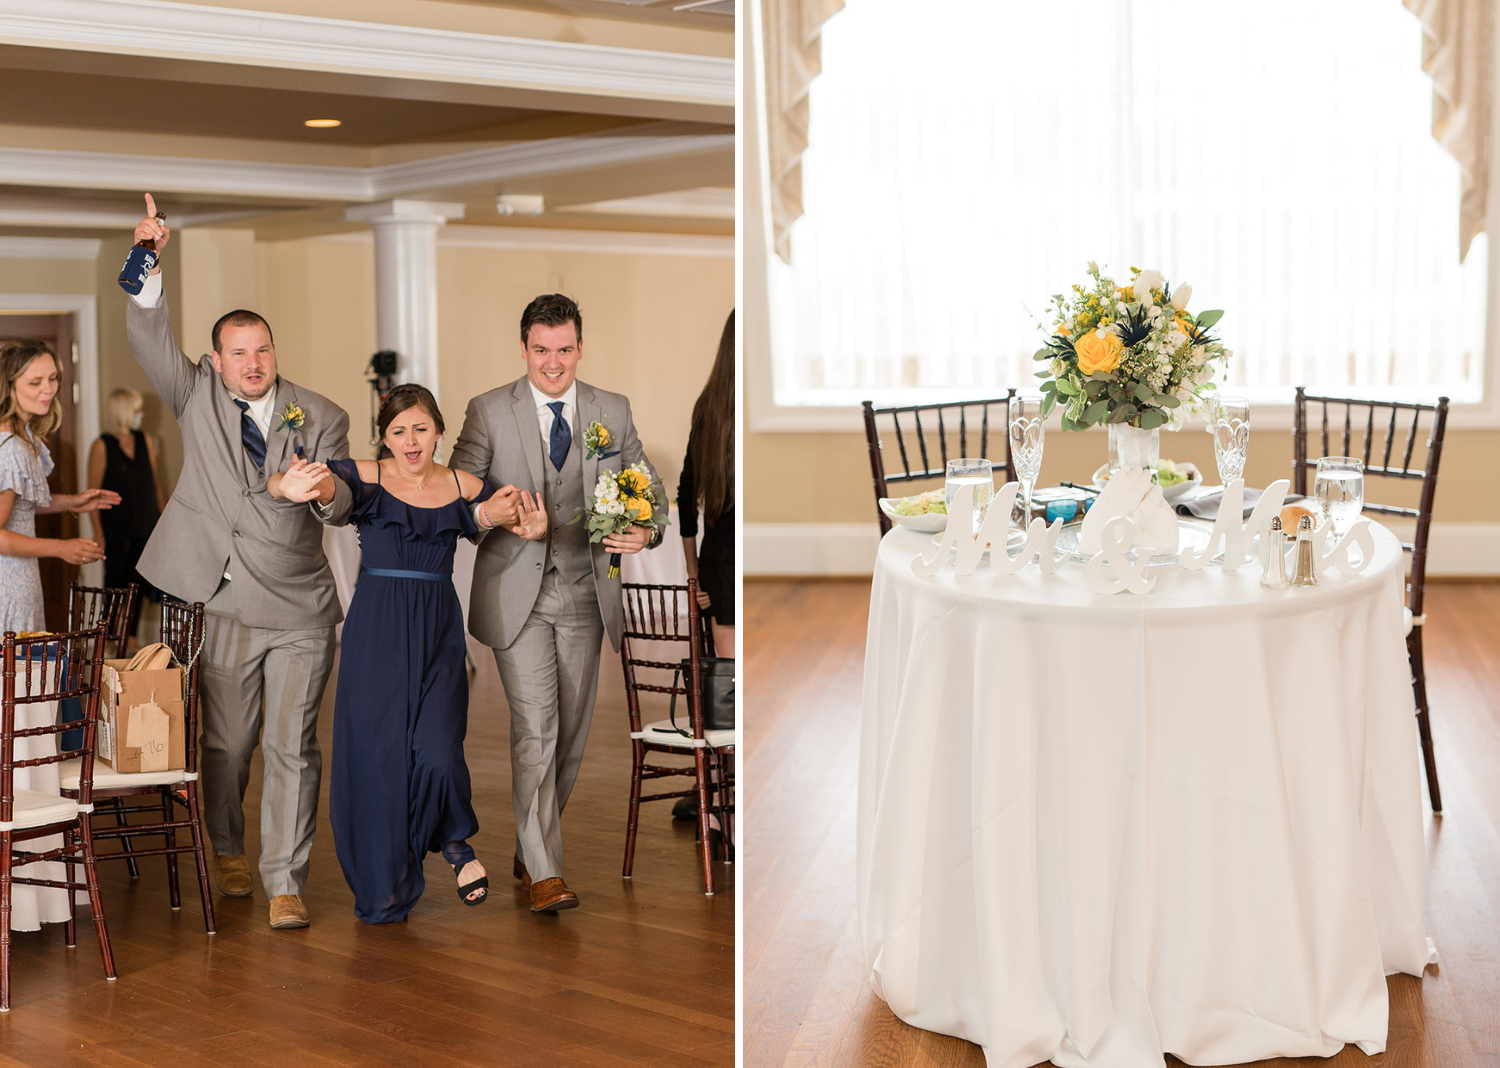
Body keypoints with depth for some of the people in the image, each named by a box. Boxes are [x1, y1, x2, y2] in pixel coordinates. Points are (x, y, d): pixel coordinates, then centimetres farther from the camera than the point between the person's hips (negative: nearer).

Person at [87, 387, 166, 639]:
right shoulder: (102, 446, -6)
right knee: (115, 583, 1)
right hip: (116, 529, -4)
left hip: (144, 526, 4)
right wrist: (98, 532, -12)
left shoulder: (146, 441, 9)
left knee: (138, 581, 5)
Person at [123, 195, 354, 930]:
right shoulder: (199, 396, 5)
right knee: (227, 743, 12)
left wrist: (327, 492, -27)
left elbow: (346, 504, -4)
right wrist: (150, 264, -18)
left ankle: (286, 884, 7)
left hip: (300, 609, 0)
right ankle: (227, 853, 36)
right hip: (227, 606, 1)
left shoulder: (320, 419, 3)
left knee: (292, 749, 0)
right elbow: (149, 339, -6)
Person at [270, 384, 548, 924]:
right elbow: (308, 484, -17)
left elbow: (512, 519, 5)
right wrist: (291, 488, -42)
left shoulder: (463, 488, 7)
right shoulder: (367, 478, -2)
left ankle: (456, 842, 18)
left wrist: (533, 529, -21)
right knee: (377, 753, 2)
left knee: (437, 752, -15)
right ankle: (384, 892, 21)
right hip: (376, 632, -1)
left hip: (438, 634, 1)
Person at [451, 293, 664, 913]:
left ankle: (530, 849, 28)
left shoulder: (613, 412, 6)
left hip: (584, 594, 3)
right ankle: (544, 874, -9)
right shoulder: (489, 412, -1)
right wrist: (487, 513, -23)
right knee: (535, 728, -12)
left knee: (571, 734, 9)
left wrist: (646, 532, -10)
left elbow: (648, 487, 12)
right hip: (516, 592, -3)